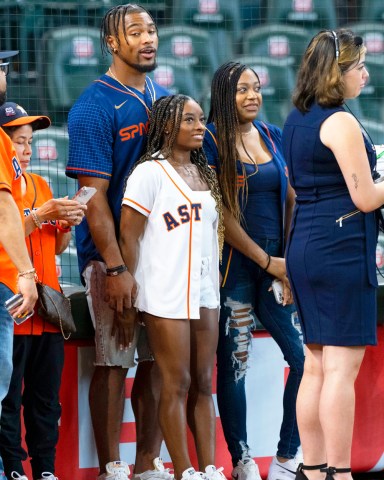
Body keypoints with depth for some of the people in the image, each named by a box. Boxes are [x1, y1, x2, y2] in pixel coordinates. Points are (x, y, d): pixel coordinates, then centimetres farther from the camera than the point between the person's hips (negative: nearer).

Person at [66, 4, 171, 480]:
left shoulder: (161, 98, 11)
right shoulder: (94, 106, -10)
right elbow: (94, 195, -14)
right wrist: (115, 268, -19)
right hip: (112, 253, -6)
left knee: (157, 358, 8)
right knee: (114, 360, -3)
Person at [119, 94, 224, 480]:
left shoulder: (205, 175, 15)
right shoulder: (151, 172, -7)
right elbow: (128, 235, -9)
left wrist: (216, 283, 17)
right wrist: (127, 289, -11)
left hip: (204, 293, 7)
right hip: (166, 297, -7)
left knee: (203, 383, 7)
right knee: (176, 383, -4)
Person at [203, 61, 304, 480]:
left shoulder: (274, 137, 12)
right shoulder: (211, 141, -4)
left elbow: (290, 200, 14)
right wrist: (266, 260, -9)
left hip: (276, 263, 5)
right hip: (234, 266, -5)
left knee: (305, 356, -4)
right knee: (233, 364, 0)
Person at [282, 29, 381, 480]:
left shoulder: (296, 120, 14)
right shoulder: (340, 122, -13)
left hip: (304, 246, 9)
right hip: (341, 246, -9)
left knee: (316, 364, 11)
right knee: (342, 367, -8)